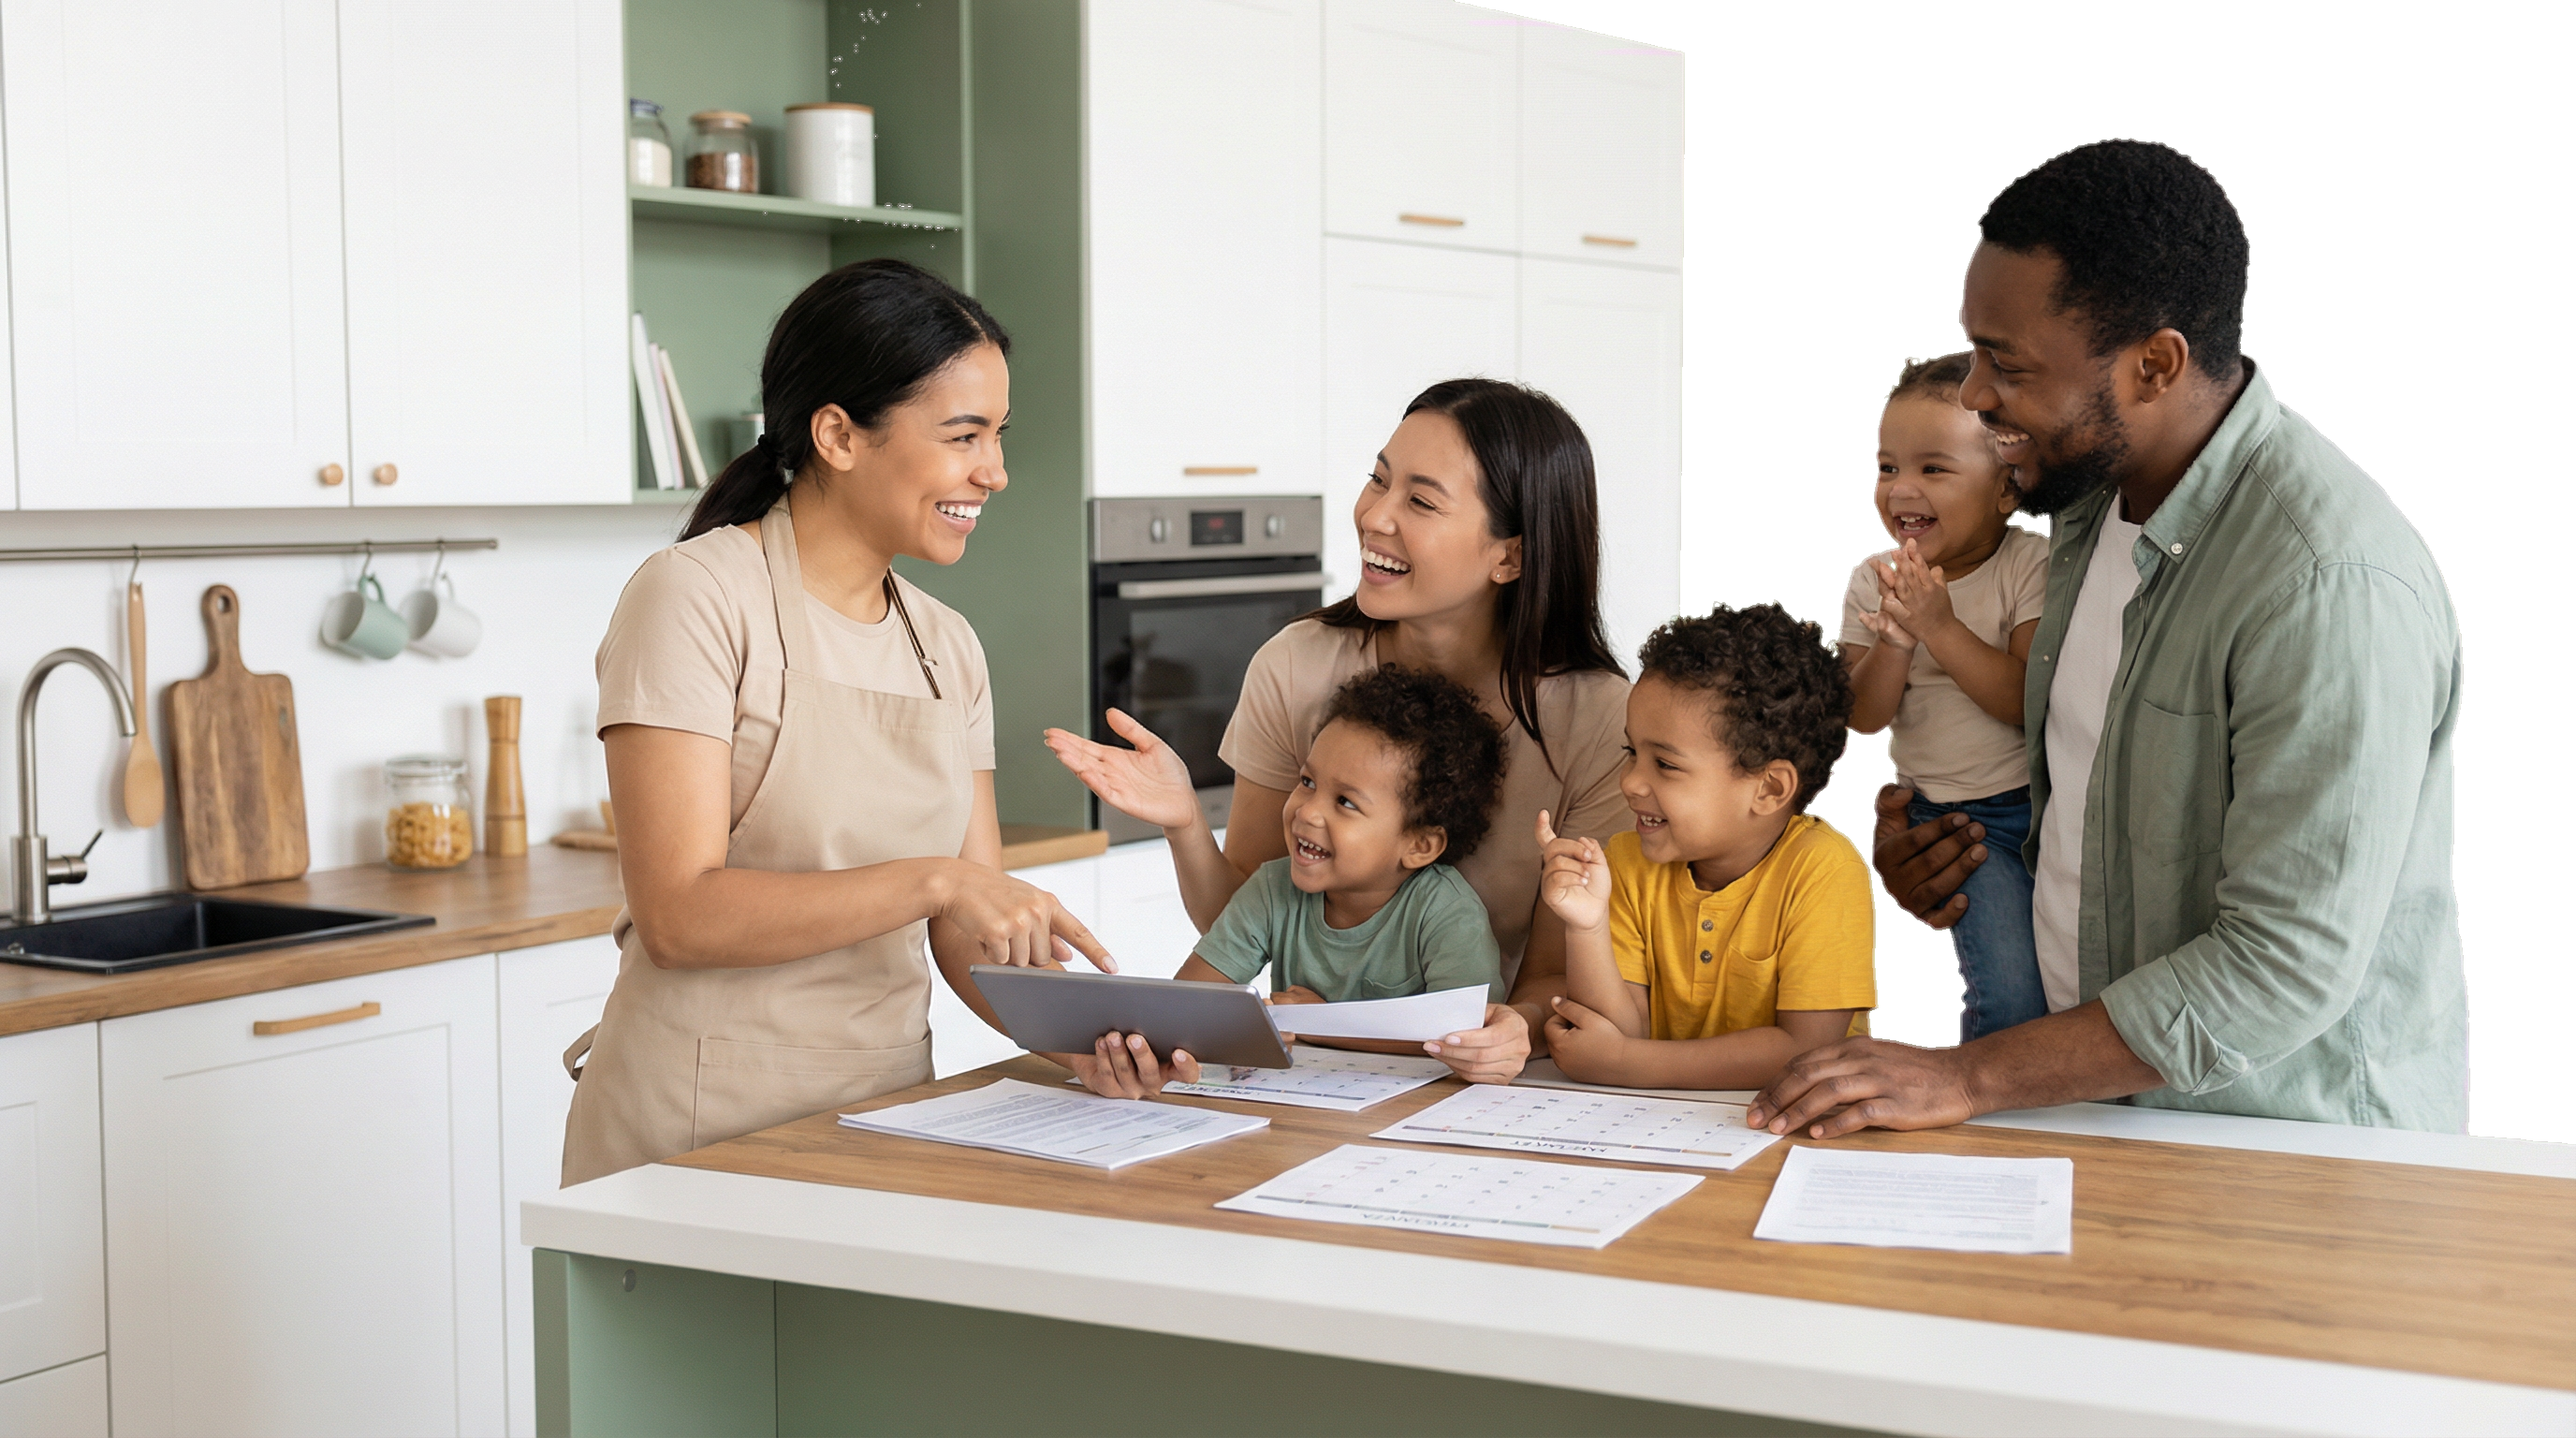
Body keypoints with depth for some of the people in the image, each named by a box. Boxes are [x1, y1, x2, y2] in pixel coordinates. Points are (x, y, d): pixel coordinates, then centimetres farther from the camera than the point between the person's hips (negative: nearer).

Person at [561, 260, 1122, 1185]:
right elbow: (680, 915, -18)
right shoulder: (698, 597, -10)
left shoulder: (948, 649, 10)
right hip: (701, 1133, -5)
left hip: (883, 1116, 5)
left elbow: (969, 937, 7)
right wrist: (931, 880, -24)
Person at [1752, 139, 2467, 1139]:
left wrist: (1967, 1078, -21)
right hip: (2104, 1103, 7)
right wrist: (1955, 848, 5)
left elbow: (2288, 966, -22)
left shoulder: (2336, 585, -20)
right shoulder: (2096, 501, 8)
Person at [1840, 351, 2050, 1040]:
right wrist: (1893, 642, -21)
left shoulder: (2033, 564, -8)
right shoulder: (1872, 581, 2)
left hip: (2042, 799, -1)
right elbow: (1864, 717, -3)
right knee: (2013, 999, -16)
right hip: (1950, 816, 1)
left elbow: (2032, 703, -17)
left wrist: (1940, 627, -23)